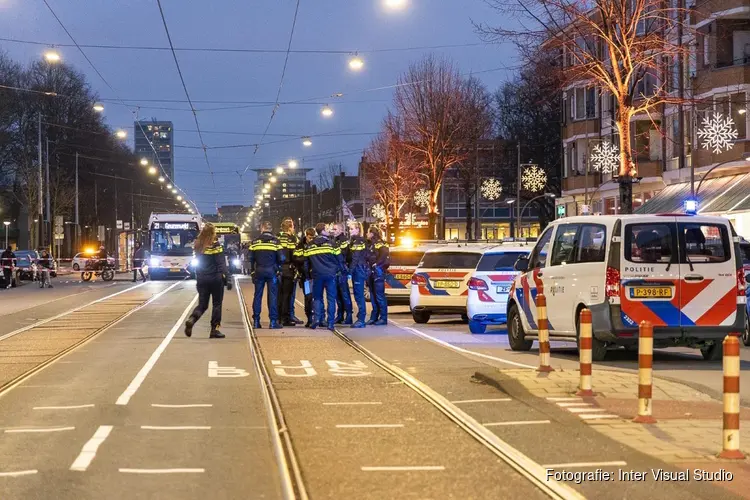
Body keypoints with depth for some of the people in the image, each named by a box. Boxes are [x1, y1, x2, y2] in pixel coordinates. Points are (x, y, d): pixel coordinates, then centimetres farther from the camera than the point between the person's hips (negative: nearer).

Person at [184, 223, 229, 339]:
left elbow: (197, 263, 12)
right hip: (215, 278, -5)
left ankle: (192, 319, -18)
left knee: (202, 304, 10)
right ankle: (214, 329, 5)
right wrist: (227, 279, -12)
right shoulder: (215, 246, -11)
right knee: (217, 304, 7)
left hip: (201, 279, 5)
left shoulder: (198, 246, 5)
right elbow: (221, 264, -13)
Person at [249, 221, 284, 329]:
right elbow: (281, 258, -7)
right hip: (272, 271, -2)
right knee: (273, 295, 1)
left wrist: (252, 271, 11)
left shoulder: (255, 241, 2)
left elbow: (251, 258, 2)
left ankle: (256, 321, 9)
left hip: (259, 271, 2)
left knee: (258, 295, 8)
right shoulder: (275, 241, -4)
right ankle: (273, 321, -3)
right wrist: (278, 267, 12)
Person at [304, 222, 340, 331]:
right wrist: (337, 270, 14)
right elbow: (338, 258, -1)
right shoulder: (330, 243, -4)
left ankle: (316, 319, -4)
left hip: (317, 275, 2)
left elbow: (306, 260, 8)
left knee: (317, 297, 12)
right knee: (331, 298, 3)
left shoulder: (310, 246, 5)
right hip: (330, 274, -2)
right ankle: (330, 323, -1)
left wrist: (310, 272, 20)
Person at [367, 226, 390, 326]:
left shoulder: (380, 243, -9)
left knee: (379, 295, -8)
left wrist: (376, 264, -19)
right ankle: (374, 317, 16)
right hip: (371, 272, 9)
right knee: (373, 295, 11)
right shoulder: (370, 244, 17)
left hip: (378, 272, -9)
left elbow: (385, 255, -22)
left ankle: (383, 318, -5)